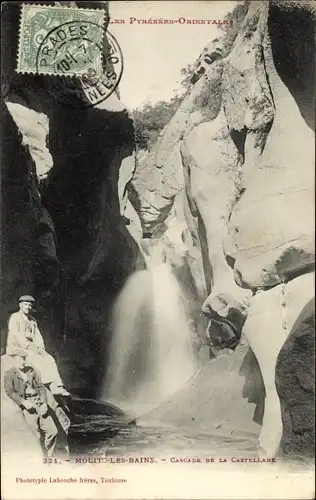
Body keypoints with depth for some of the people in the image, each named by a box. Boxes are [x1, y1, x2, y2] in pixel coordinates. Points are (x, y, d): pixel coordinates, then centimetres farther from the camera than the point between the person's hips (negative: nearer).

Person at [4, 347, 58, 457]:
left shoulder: (31, 370, 14)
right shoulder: (9, 374, 2)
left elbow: (41, 387, 12)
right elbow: (10, 391, -8)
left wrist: (44, 403, -1)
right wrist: (23, 402, -20)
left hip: (39, 404, 5)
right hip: (27, 406, -4)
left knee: (53, 431, 3)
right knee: (36, 436, -7)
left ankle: (49, 457, 21)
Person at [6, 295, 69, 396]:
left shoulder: (32, 320, 17)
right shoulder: (14, 317, -4)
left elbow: (37, 336, 13)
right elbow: (15, 335, -15)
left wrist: (40, 347, -7)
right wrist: (29, 346, -21)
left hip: (32, 348, 6)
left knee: (49, 359, -17)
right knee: (37, 360, -29)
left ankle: (57, 386, -26)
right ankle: (51, 386, -30)